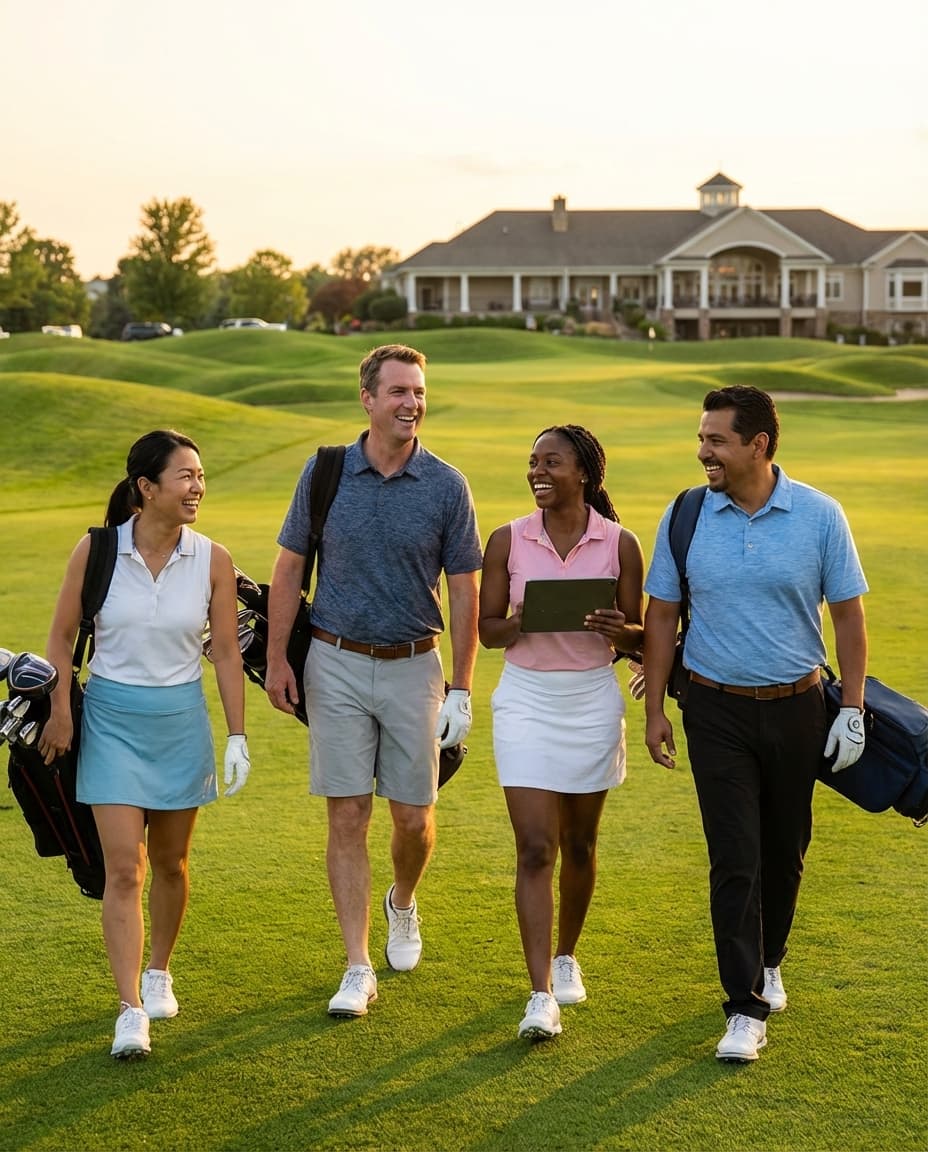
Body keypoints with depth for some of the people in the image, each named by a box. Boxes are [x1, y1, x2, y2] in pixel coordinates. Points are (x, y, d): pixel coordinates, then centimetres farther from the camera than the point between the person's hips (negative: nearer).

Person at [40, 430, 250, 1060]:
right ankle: (130, 1009, -7)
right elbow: (63, 635, 1)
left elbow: (227, 652, 2)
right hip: (112, 718, -2)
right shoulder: (96, 551, -10)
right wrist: (60, 712, -1)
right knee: (124, 867, -8)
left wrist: (238, 736, 1)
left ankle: (158, 972, 37)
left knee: (170, 861, 14)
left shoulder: (213, 561, -5)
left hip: (182, 721, 2)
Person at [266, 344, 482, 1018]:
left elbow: (464, 592, 1)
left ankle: (403, 905, 38)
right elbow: (289, 568, 6)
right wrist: (277, 659, 0)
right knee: (347, 817, -1)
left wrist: (461, 690, -2)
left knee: (415, 818, 5)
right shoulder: (326, 473, -1)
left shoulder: (447, 487, -3)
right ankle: (359, 968, 6)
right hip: (337, 664, 0)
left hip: (413, 666, 0)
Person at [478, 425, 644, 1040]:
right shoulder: (508, 540, -1)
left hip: (592, 701, 1)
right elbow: (487, 628, 3)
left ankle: (567, 957, 36)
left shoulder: (620, 543, -2)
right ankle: (542, 995, -9)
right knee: (535, 848, -8)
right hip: (526, 700, -1)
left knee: (579, 843, 13)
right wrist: (518, 623, -19)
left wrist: (618, 629, -19)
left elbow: (637, 637, 4)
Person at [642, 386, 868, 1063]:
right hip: (718, 712, 0)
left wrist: (853, 709, -3)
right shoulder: (687, 516, -3)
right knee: (735, 859, -5)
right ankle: (747, 1009, -1)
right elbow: (662, 615, 4)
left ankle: (767, 963, 38)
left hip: (796, 708, 1)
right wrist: (655, 709, 2)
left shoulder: (820, 516, -6)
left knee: (785, 850, 14)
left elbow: (847, 614, 0)